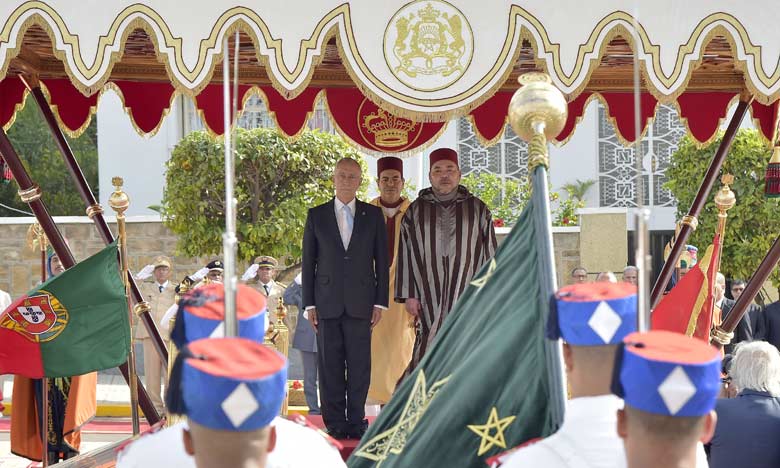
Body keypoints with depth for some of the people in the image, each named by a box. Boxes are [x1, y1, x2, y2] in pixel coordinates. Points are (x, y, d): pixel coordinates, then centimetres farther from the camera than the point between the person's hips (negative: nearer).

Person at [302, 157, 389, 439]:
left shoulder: (373, 215, 8)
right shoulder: (316, 215, 8)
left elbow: (382, 260, 7)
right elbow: (308, 262, 7)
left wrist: (380, 302, 1)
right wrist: (309, 303, 1)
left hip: (360, 303, 0)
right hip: (327, 303, 0)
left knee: (360, 366, 1)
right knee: (330, 366, 2)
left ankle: (356, 421, 10)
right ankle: (335, 423, 10)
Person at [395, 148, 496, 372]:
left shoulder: (478, 209, 8)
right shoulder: (416, 211, 8)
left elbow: (489, 255, 7)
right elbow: (405, 255, 6)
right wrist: (408, 295, 0)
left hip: (467, 296, 0)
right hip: (428, 300, 0)